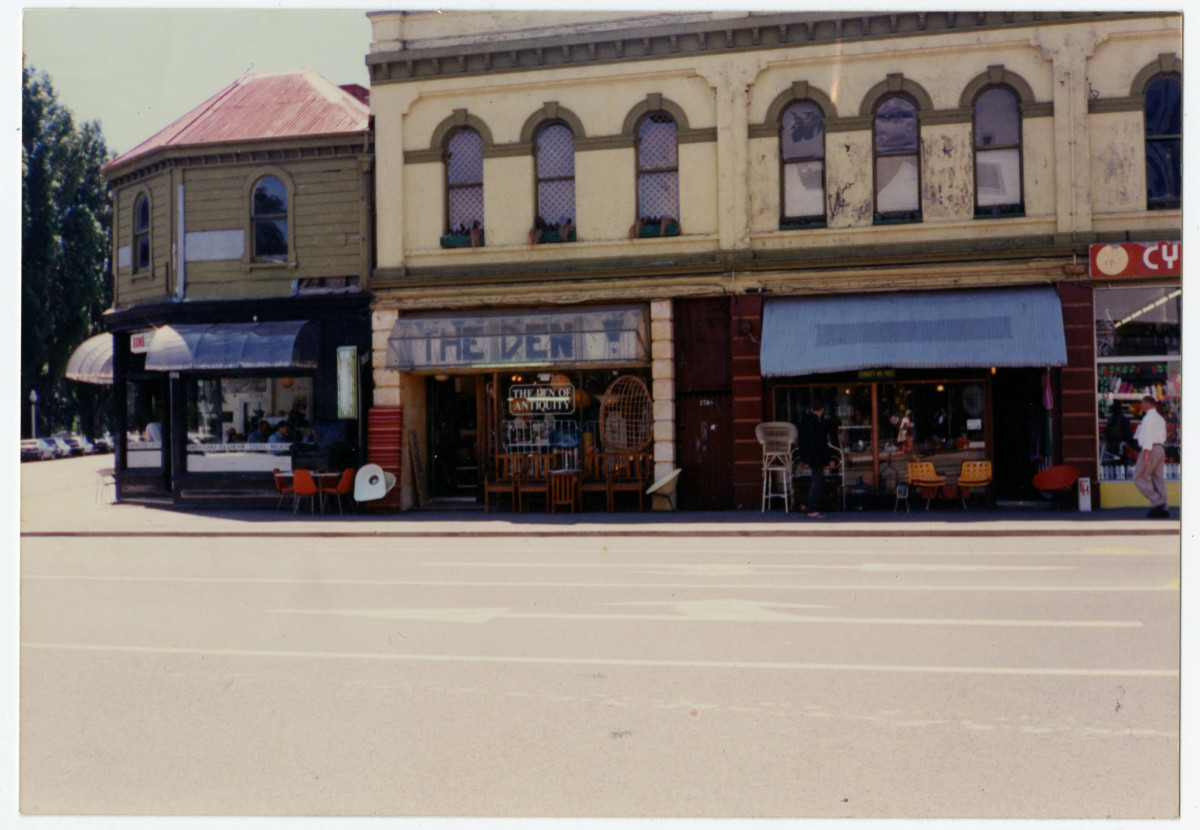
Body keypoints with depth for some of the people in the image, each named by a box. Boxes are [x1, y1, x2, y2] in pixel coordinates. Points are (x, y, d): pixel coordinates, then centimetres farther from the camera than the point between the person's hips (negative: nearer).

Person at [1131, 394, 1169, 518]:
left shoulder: (1148, 418, -11)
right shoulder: (1160, 418, 18)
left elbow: (1148, 436, -19)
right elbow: (1163, 437, 20)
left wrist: (1146, 453, -23)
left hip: (1150, 449, -9)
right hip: (1160, 449, 9)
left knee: (1139, 477, -3)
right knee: (1158, 478, 9)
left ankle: (1157, 501, -10)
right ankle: (1162, 508, 7)